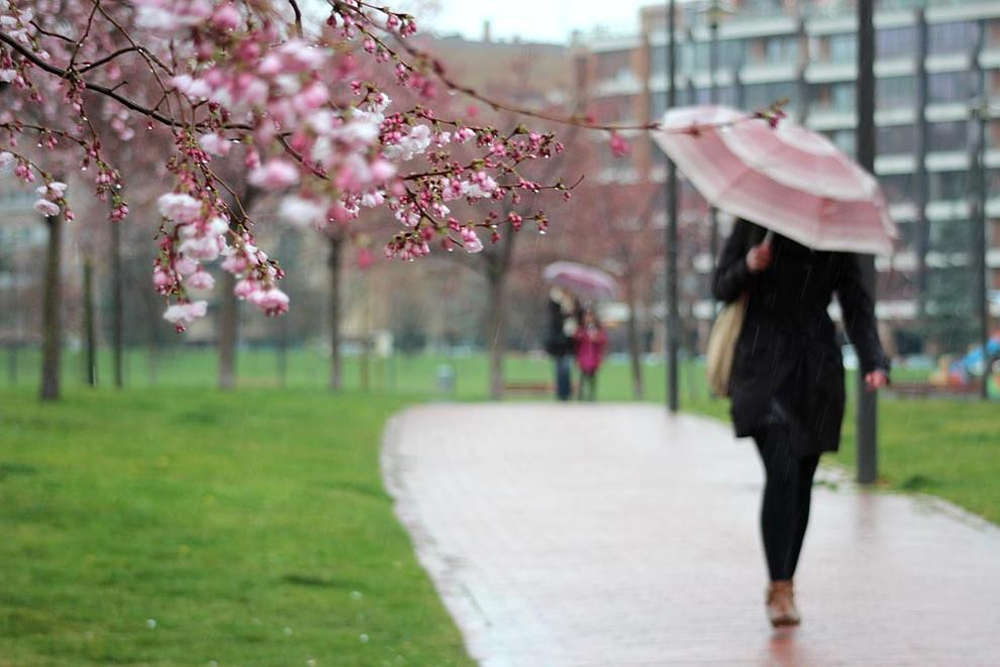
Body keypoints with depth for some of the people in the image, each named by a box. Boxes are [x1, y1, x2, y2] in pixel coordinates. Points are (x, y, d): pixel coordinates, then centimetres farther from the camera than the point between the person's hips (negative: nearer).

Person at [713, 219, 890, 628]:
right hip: (763, 364, -3)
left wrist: (873, 361, -9)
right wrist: (748, 267, -16)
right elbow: (720, 288, 7)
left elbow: (856, 305, 6)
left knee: (801, 481, 6)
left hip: (816, 372, 3)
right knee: (781, 473, -18)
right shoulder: (753, 224, 5)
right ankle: (780, 588, -19)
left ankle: (783, 584, 19)